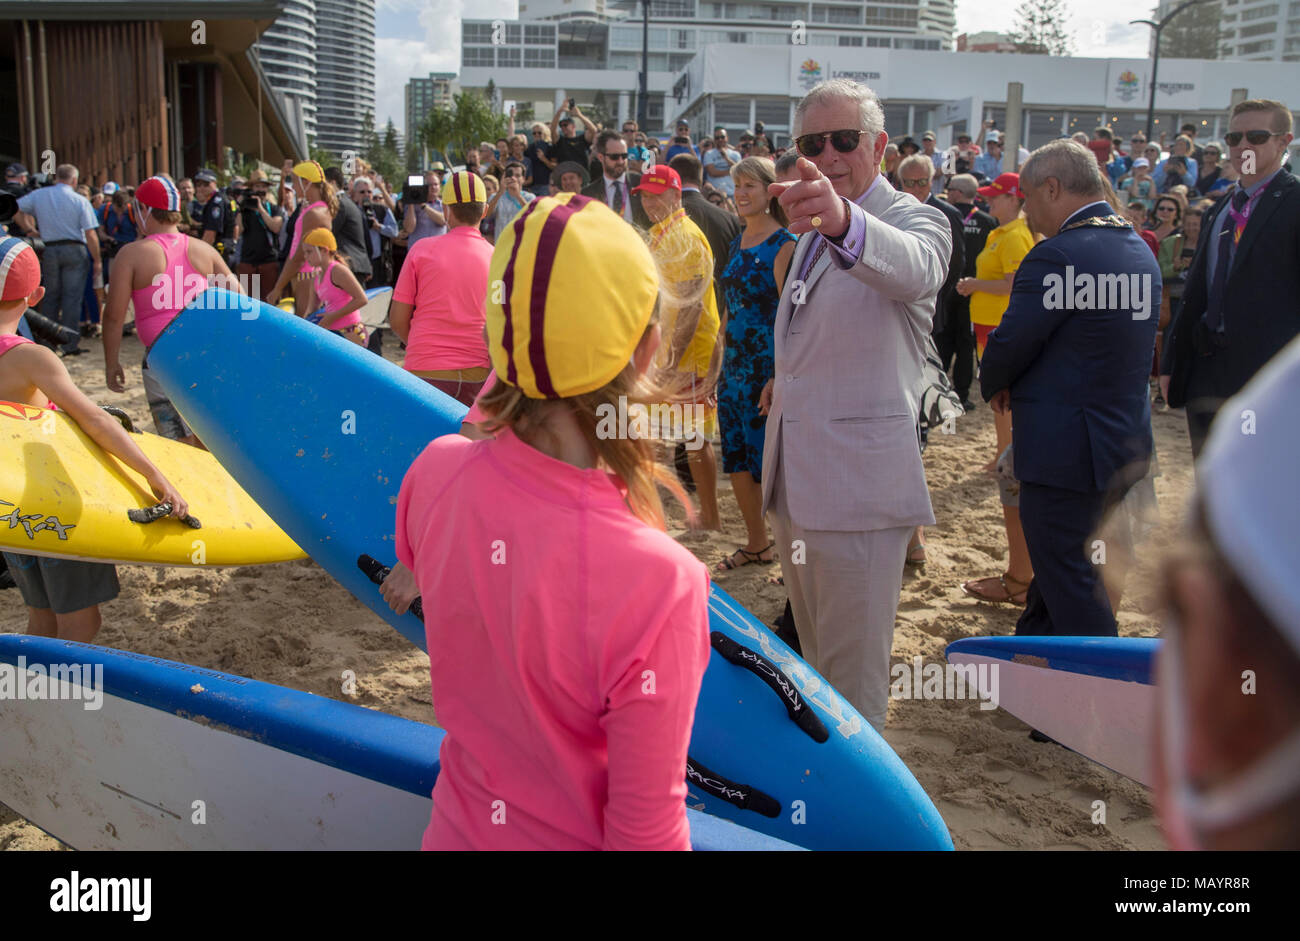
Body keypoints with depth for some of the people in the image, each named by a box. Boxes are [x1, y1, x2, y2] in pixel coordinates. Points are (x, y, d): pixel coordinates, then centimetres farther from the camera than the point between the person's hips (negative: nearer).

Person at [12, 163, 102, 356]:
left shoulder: (38, 195, 4)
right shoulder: (80, 201, -5)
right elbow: (91, 234, -9)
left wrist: (29, 230, 12)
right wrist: (97, 260, -3)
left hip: (49, 251, 3)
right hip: (74, 250, -3)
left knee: (50, 297, 14)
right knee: (72, 297, -1)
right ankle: (70, 344, -3)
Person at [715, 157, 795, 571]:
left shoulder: (783, 245, -11)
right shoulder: (738, 242, 13)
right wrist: (717, 364, 15)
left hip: (768, 366, -8)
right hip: (734, 366, 8)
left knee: (768, 462, -4)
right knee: (736, 459, 12)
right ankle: (757, 544, 27)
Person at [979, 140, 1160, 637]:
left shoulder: (1058, 255, -21)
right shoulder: (1140, 250, 9)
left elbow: (1010, 344, -19)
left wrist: (993, 385, 4)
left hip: (1065, 451, -10)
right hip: (1127, 444, 10)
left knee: (1074, 595, 2)